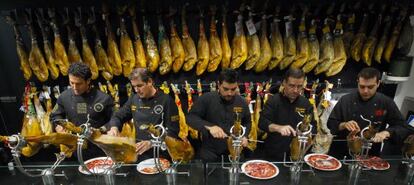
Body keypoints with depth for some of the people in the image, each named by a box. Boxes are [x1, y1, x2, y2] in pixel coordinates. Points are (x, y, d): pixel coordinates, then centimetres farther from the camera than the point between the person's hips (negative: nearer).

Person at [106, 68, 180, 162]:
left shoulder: (166, 101, -8)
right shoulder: (134, 99, 9)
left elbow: (173, 132, -11)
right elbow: (118, 116, 20)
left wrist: (151, 143, -22)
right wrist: (114, 127, -2)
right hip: (138, 153, 5)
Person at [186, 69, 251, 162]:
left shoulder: (241, 102, 0)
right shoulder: (206, 99, -12)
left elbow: (247, 122, 14)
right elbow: (190, 117, -16)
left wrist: (244, 136, -5)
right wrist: (209, 127, -31)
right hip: (209, 152, -3)